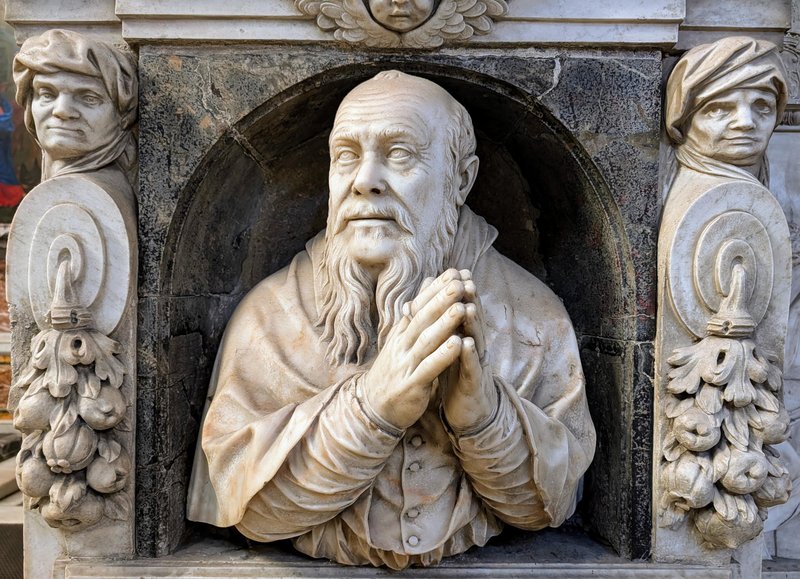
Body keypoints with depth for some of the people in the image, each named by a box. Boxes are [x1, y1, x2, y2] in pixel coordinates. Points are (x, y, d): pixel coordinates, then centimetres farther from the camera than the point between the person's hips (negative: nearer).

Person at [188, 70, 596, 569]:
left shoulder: (534, 314, -5)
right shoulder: (271, 313, -7)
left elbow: (552, 500, -5)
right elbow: (241, 495, -12)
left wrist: (482, 410, -23)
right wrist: (371, 403, -26)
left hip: (482, 565, 2)